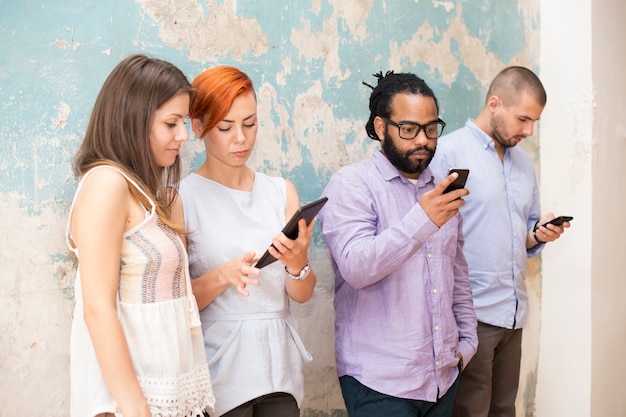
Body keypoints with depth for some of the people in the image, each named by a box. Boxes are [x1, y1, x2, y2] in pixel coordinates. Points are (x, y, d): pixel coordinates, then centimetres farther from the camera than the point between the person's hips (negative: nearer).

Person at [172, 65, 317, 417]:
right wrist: (223, 276, -24)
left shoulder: (282, 191, 5)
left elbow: (302, 295, 3)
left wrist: (298, 263, -17)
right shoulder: (181, 198, -7)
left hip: (280, 364, 4)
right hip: (220, 367, -3)